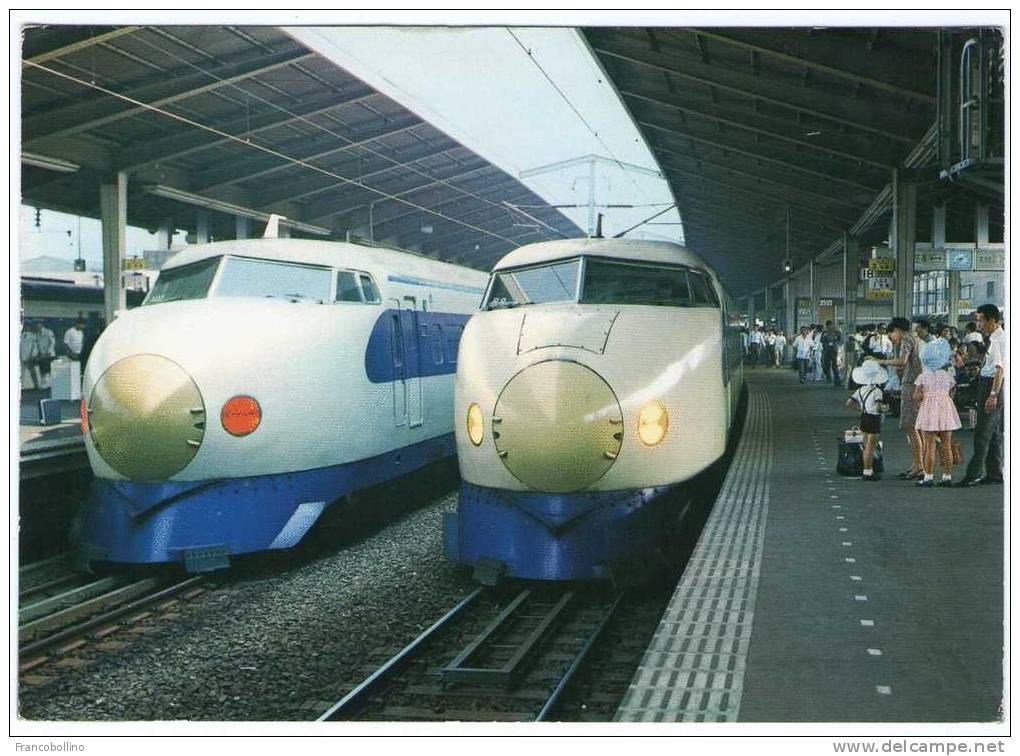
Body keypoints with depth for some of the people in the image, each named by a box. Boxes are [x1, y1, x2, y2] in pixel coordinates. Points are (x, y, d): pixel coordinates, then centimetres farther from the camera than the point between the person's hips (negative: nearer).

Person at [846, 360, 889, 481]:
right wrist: (883, 409, -4)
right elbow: (879, 407, -25)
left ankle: (870, 471, 25)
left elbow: (849, 403, 7)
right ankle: (867, 472, 0)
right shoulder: (877, 391, -14)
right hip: (874, 419, -7)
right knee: (870, 448, -2)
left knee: (867, 447, 16)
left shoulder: (861, 390, 6)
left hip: (864, 418, 7)